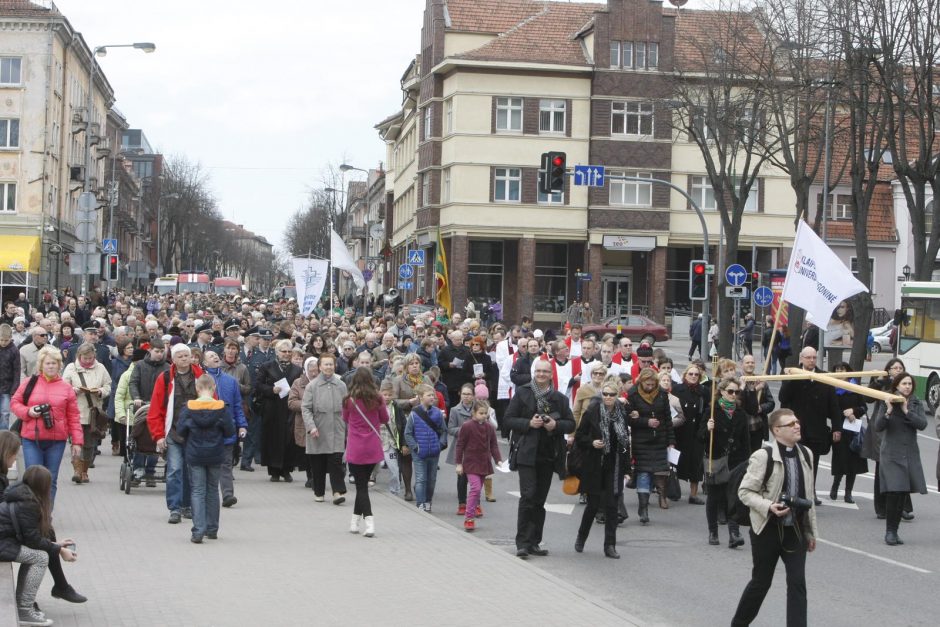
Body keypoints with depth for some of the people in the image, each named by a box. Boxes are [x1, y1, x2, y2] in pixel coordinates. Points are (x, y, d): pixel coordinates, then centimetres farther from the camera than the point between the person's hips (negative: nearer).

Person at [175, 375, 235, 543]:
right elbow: (230, 432, -7)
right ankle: (212, 529, 22)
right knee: (212, 490, 16)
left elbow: (180, 431, -7)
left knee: (197, 491, 2)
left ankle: (198, 530, -12)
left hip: (194, 455, -1)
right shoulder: (222, 408, -9)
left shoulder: (188, 407, -9)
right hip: (215, 455, 1)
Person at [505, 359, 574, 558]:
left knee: (540, 499, 8)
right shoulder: (522, 393, 2)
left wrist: (556, 425, -10)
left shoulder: (559, 398, 9)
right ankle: (522, 542, -10)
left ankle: (534, 542, 15)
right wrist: (529, 423, -14)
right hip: (527, 453, -3)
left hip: (548, 455, 4)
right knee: (528, 495, -13)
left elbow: (571, 424, 9)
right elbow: (509, 418, 0)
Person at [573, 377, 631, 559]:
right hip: (594, 467, -2)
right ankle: (581, 537, 28)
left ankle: (610, 545, 7)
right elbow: (579, 437, 0)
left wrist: (626, 467, 7)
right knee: (594, 504, 4)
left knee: (611, 506, 1)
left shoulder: (623, 413, 2)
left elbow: (625, 440, 10)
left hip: (614, 467, 2)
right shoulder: (592, 412, -7)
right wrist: (592, 443, -19)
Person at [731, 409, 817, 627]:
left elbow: (808, 496, 11)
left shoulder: (806, 454, 4)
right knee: (761, 582, 10)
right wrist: (768, 507, -27)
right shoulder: (763, 456, -15)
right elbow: (744, 491, -11)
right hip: (768, 529, -4)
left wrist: (811, 531, 13)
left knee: (797, 583, -3)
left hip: (796, 529, 4)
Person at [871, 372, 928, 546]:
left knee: (902, 494, 4)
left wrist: (906, 411, -16)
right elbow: (877, 427, -8)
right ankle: (889, 532, -3)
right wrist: (888, 412, -22)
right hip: (891, 455, -3)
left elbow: (922, 424, -8)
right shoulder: (888, 402, -2)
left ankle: (894, 531, 13)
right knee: (893, 493, -12)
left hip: (910, 455, 3)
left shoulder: (916, 404, 6)